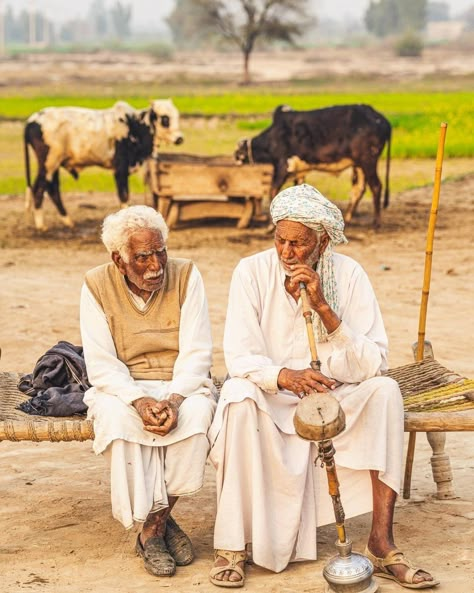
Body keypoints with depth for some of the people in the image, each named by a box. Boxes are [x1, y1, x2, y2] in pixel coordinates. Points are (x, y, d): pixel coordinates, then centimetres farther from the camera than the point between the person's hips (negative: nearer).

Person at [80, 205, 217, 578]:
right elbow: (101, 365, -10)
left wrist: (174, 400, -27)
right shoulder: (97, 286, -5)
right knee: (119, 419, -35)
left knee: (197, 413, -33)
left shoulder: (186, 275, -5)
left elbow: (196, 354, -9)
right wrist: (140, 401, -28)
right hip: (122, 388, 0)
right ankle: (156, 524, -20)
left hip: (183, 385, 1)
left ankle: (155, 523, -17)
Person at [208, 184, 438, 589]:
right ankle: (232, 545, -26)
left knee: (385, 391, -26)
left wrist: (324, 308, -27)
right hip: (272, 402, -1)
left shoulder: (348, 275, -9)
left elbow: (374, 365, -15)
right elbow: (239, 357, -15)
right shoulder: (252, 272, -11)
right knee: (240, 398, -33)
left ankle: (382, 542, -24)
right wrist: (284, 376, -36)